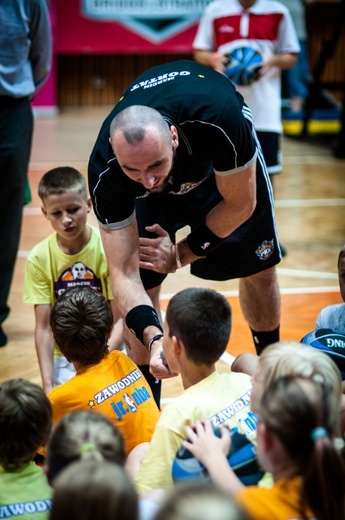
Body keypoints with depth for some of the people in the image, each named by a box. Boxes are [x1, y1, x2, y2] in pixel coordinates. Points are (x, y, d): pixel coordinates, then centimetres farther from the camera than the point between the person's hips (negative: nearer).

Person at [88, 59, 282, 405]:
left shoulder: (221, 119, -47)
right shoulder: (105, 170, -40)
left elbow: (239, 205, -26)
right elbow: (124, 273, -36)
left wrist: (182, 254, -22)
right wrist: (153, 338, -51)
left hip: (223, 164, 0)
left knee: (259, 270, 7)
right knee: (143, 282, -11)